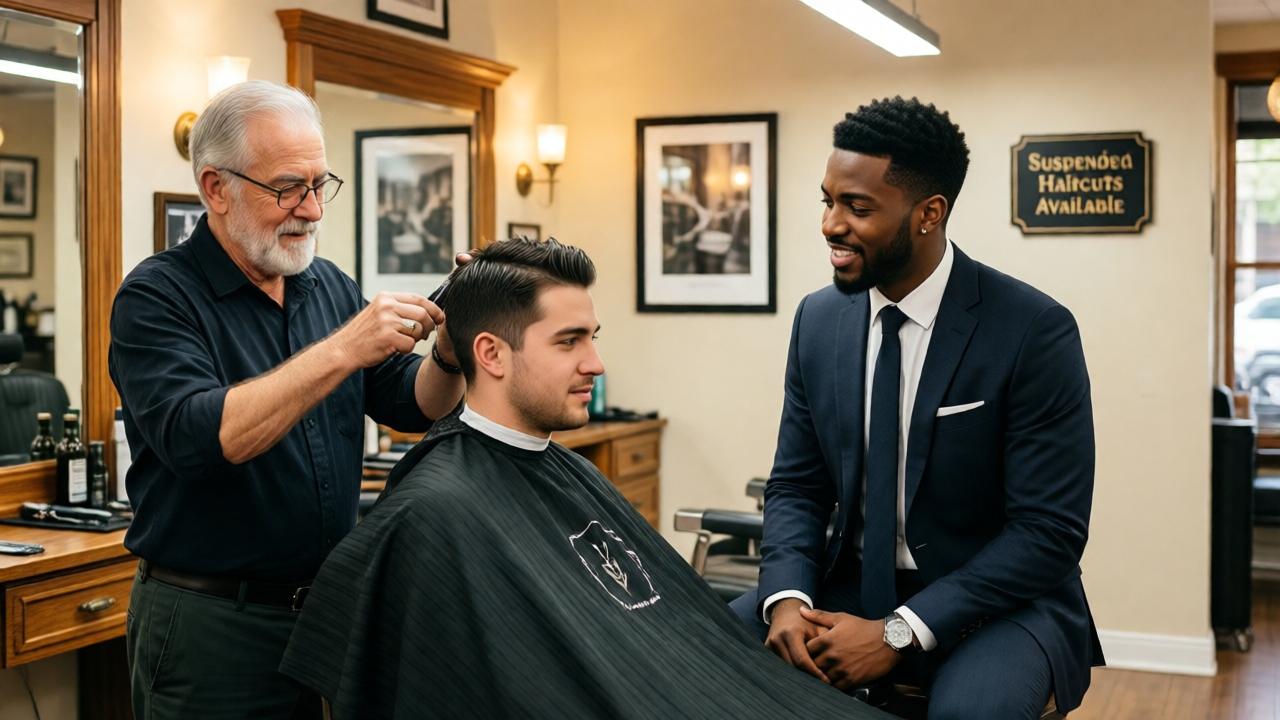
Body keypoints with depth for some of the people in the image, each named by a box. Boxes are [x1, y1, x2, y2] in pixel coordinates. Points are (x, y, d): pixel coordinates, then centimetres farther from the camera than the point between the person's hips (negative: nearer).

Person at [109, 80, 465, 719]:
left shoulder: (331, 286, 7)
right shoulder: (157, 296, -11)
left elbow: (414, 407, 6)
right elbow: (196, 438, -26)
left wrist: (448, 353, -15)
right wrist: (341, 351, -30)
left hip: (331, 601, 6)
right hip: (211, 620, -5)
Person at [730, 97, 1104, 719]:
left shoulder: (1035, 332, -15)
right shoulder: (818, 319, 1)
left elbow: (1049, 531, -16)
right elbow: (797, 485, 6)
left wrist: (898, 634, -22)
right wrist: (788, 597, -15)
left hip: (998, 599, -4)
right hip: (852, 587, 4)